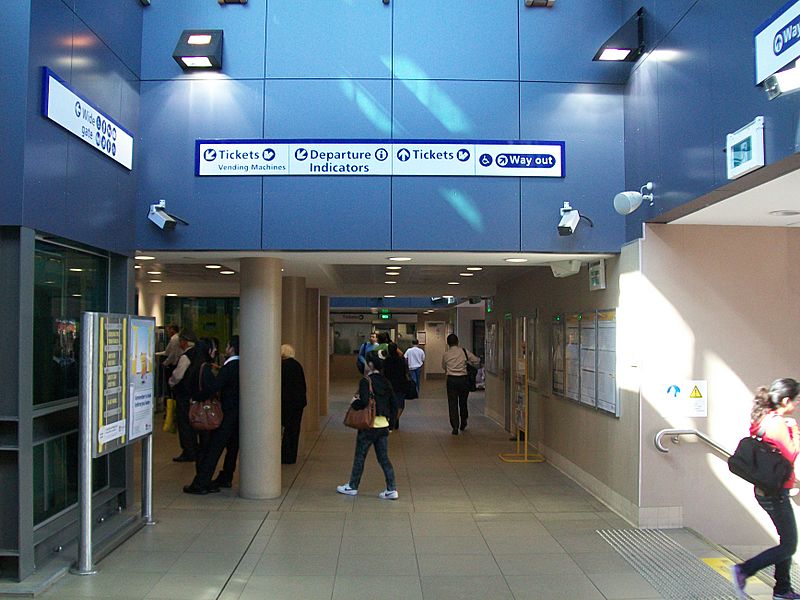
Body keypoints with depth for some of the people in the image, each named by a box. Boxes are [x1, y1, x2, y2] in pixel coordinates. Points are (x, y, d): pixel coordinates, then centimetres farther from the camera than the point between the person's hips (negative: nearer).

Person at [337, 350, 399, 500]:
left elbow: (364, 401, -27)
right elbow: (393, 404, 9)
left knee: (359, 457, 10)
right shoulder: (385, 382, 7)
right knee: (384, 458, 10)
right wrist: (389, 421, 16)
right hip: (383, 425, 6)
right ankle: (391, 490, 7)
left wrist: (354, 402, -7)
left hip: (368, 426, -6)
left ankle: (352, 487, 23)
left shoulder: (365, 381, -13)